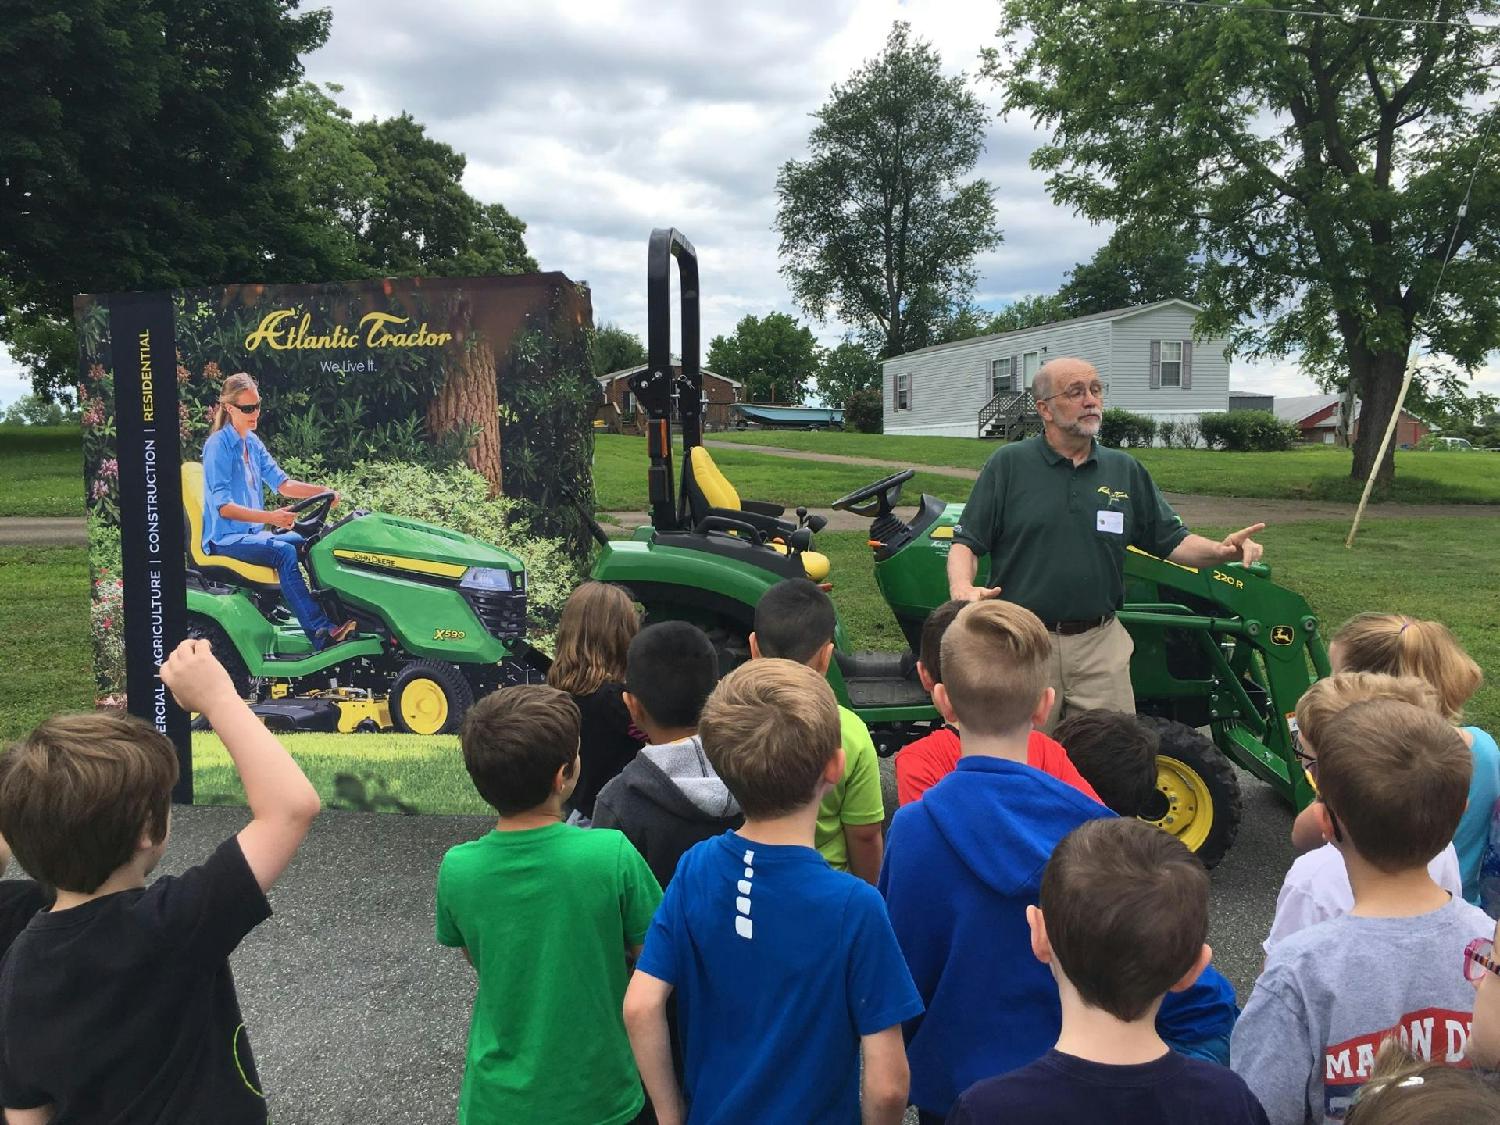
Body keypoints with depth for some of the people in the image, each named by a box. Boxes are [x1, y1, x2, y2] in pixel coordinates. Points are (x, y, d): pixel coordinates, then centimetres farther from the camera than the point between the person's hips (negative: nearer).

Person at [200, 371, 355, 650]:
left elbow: (282, 484, 8)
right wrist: (270, 517, -35)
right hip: (225, 538, -8)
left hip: (253, 532, 8)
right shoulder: (218, 446, -14)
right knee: (284, 551, -30)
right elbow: (224, 507, -22)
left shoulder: (253, 442, 11)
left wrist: (321, 491, -10)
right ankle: (321, 633, -38)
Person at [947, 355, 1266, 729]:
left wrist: (1221, 550, -8)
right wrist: (962, 590, -23)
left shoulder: (1126, 470, 10)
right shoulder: (1008, 464, -1)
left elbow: (1172, 540, 11)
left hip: (1101, 643, 3)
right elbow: (966, 542, -4)